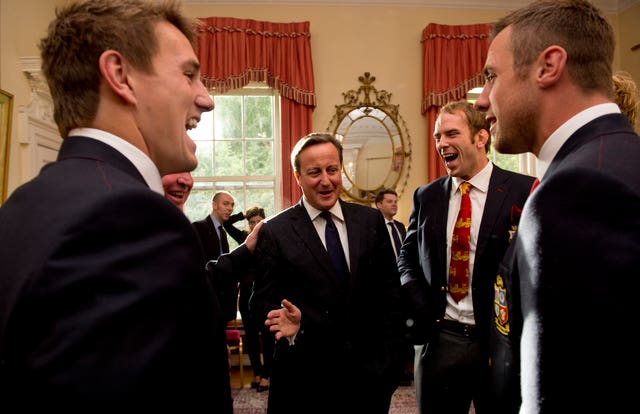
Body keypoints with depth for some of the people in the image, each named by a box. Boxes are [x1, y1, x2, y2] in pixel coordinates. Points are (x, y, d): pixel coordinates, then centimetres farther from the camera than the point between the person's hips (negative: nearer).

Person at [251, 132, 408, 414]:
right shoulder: (275, 232, -6)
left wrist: (393, 357, 2)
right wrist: (292, 320, -24)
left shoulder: (371, 220, 3)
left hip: (371, 370, 3)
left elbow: (389, 292, 5)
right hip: (306, 377, -2)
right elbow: (263, 299, -4)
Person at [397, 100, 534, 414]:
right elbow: (407, 256, 13)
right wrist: (419, 302, -3)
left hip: (501, 340, -3)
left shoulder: (523, 191, -6)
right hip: (438, 339, 3)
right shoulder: (426, 196, 5)